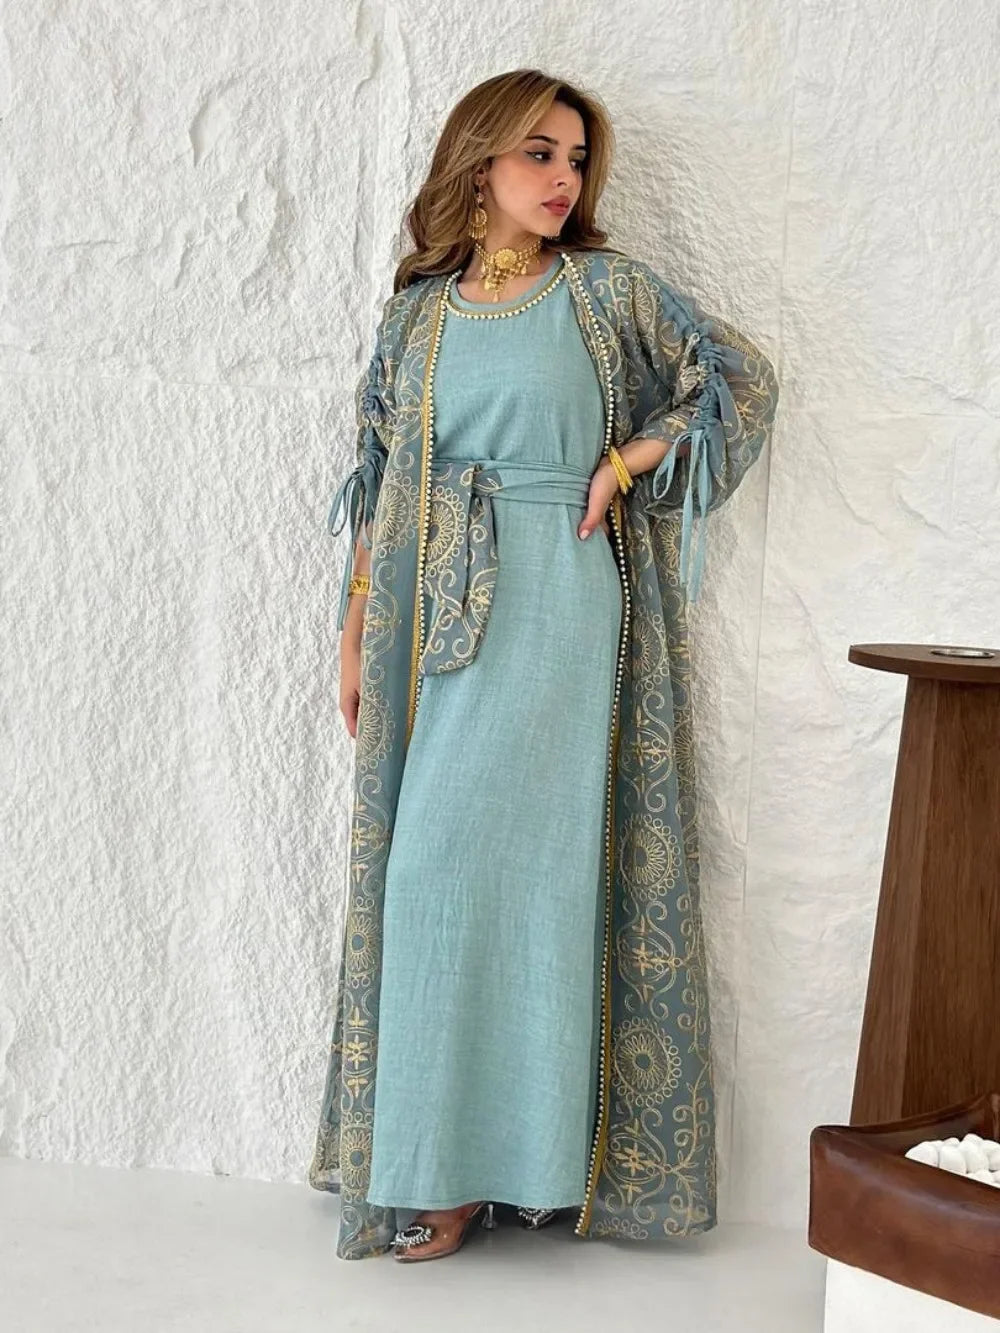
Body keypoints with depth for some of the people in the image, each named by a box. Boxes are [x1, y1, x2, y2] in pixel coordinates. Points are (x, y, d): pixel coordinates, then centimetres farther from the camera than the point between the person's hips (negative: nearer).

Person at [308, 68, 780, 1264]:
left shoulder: (606, 289, 3)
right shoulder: (414, 313, 11)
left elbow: (739, 380, 7)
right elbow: (377, 485, 12)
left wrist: (622, 465, -3)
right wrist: (356, 630, 8)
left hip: (554, 605, -4)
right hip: (434, 616, 4)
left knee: (471, 857, -9)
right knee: (429, 869, 3)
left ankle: (479, 1159, 2)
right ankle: (445, 1157, 13)